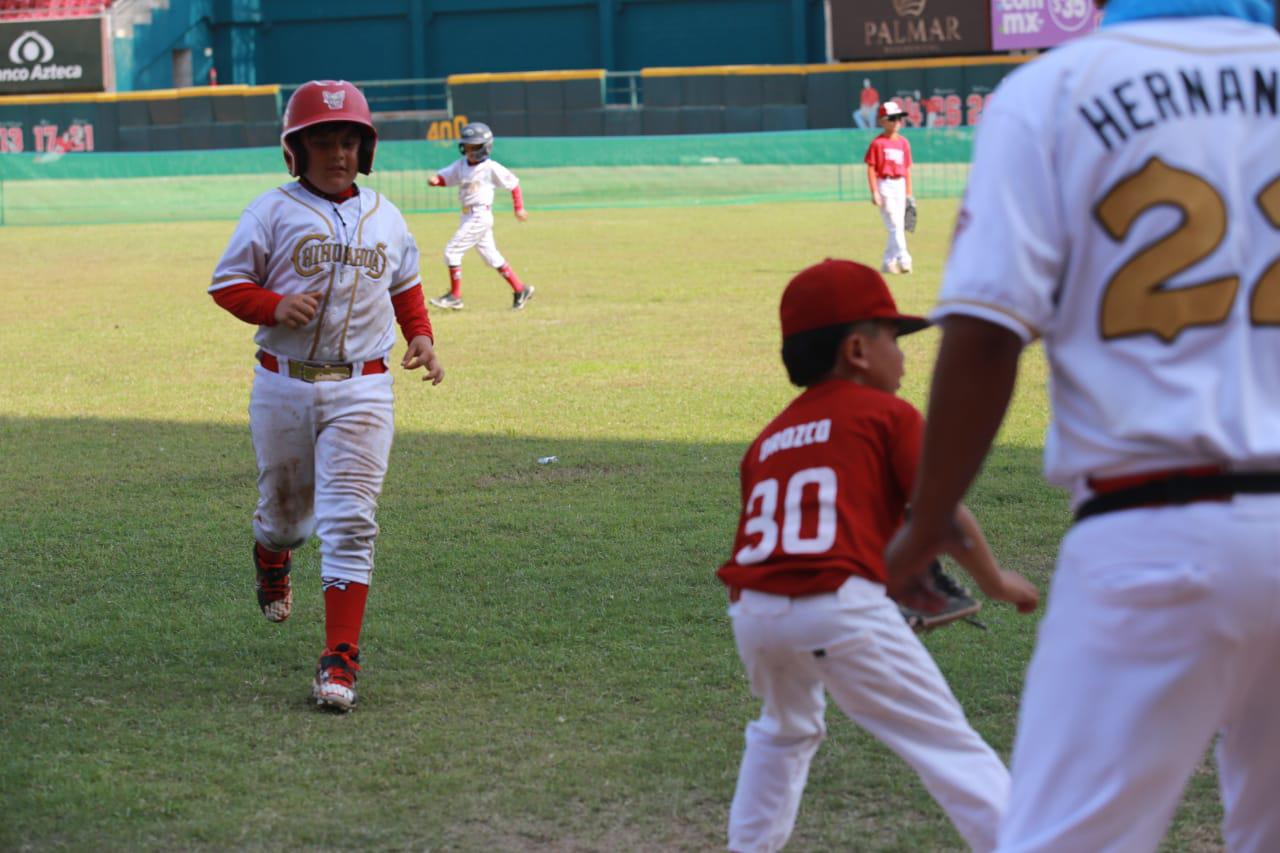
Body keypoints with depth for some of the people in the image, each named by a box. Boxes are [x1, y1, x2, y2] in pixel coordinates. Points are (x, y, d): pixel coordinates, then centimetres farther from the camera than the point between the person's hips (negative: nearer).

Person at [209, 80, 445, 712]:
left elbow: (406, 286, 25)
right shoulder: (272, 212, -1)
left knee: (349, 522, -9)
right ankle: (271, 560, 53)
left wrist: (420, 336, 8)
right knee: (285, 505, 14)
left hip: (360, 391, 1)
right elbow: (227, 282, 0)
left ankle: (340, 660, -11)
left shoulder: (384, 217, 11)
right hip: (283, 385, -1)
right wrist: (275, 305, -18)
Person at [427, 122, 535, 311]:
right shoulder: (461, 164, 7)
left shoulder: (491, 168, -11)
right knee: (491, 256, 13)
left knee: (452, 251, -10)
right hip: (468, 216, 8)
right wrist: (436, 180, -19)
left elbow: (513, 183, -5)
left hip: (480, 216, -8)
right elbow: (445, 176, 4)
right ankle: (520, 290, 20)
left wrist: (519, 208, -6)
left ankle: (455, 296, -2)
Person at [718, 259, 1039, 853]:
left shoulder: (769, 439, 25)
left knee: (785, 730, 34)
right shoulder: (887, 414, 10)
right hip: (842, 606, -5)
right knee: (949, 744, 1)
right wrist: (995, 582, 19)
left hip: (753, 612, 6)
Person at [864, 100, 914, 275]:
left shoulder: (903, 143, 10)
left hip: (900, 186, 6)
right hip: (885, 185, -6)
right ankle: (904, 260, -17)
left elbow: (907, 169, 14)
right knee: (895, 225, -12)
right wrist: (874, 192, -13)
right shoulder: (877, 143, -5)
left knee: (898, 227, 6)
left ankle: (888, 263, 15)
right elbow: (871, 169, -6)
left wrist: (909, 193, 12)